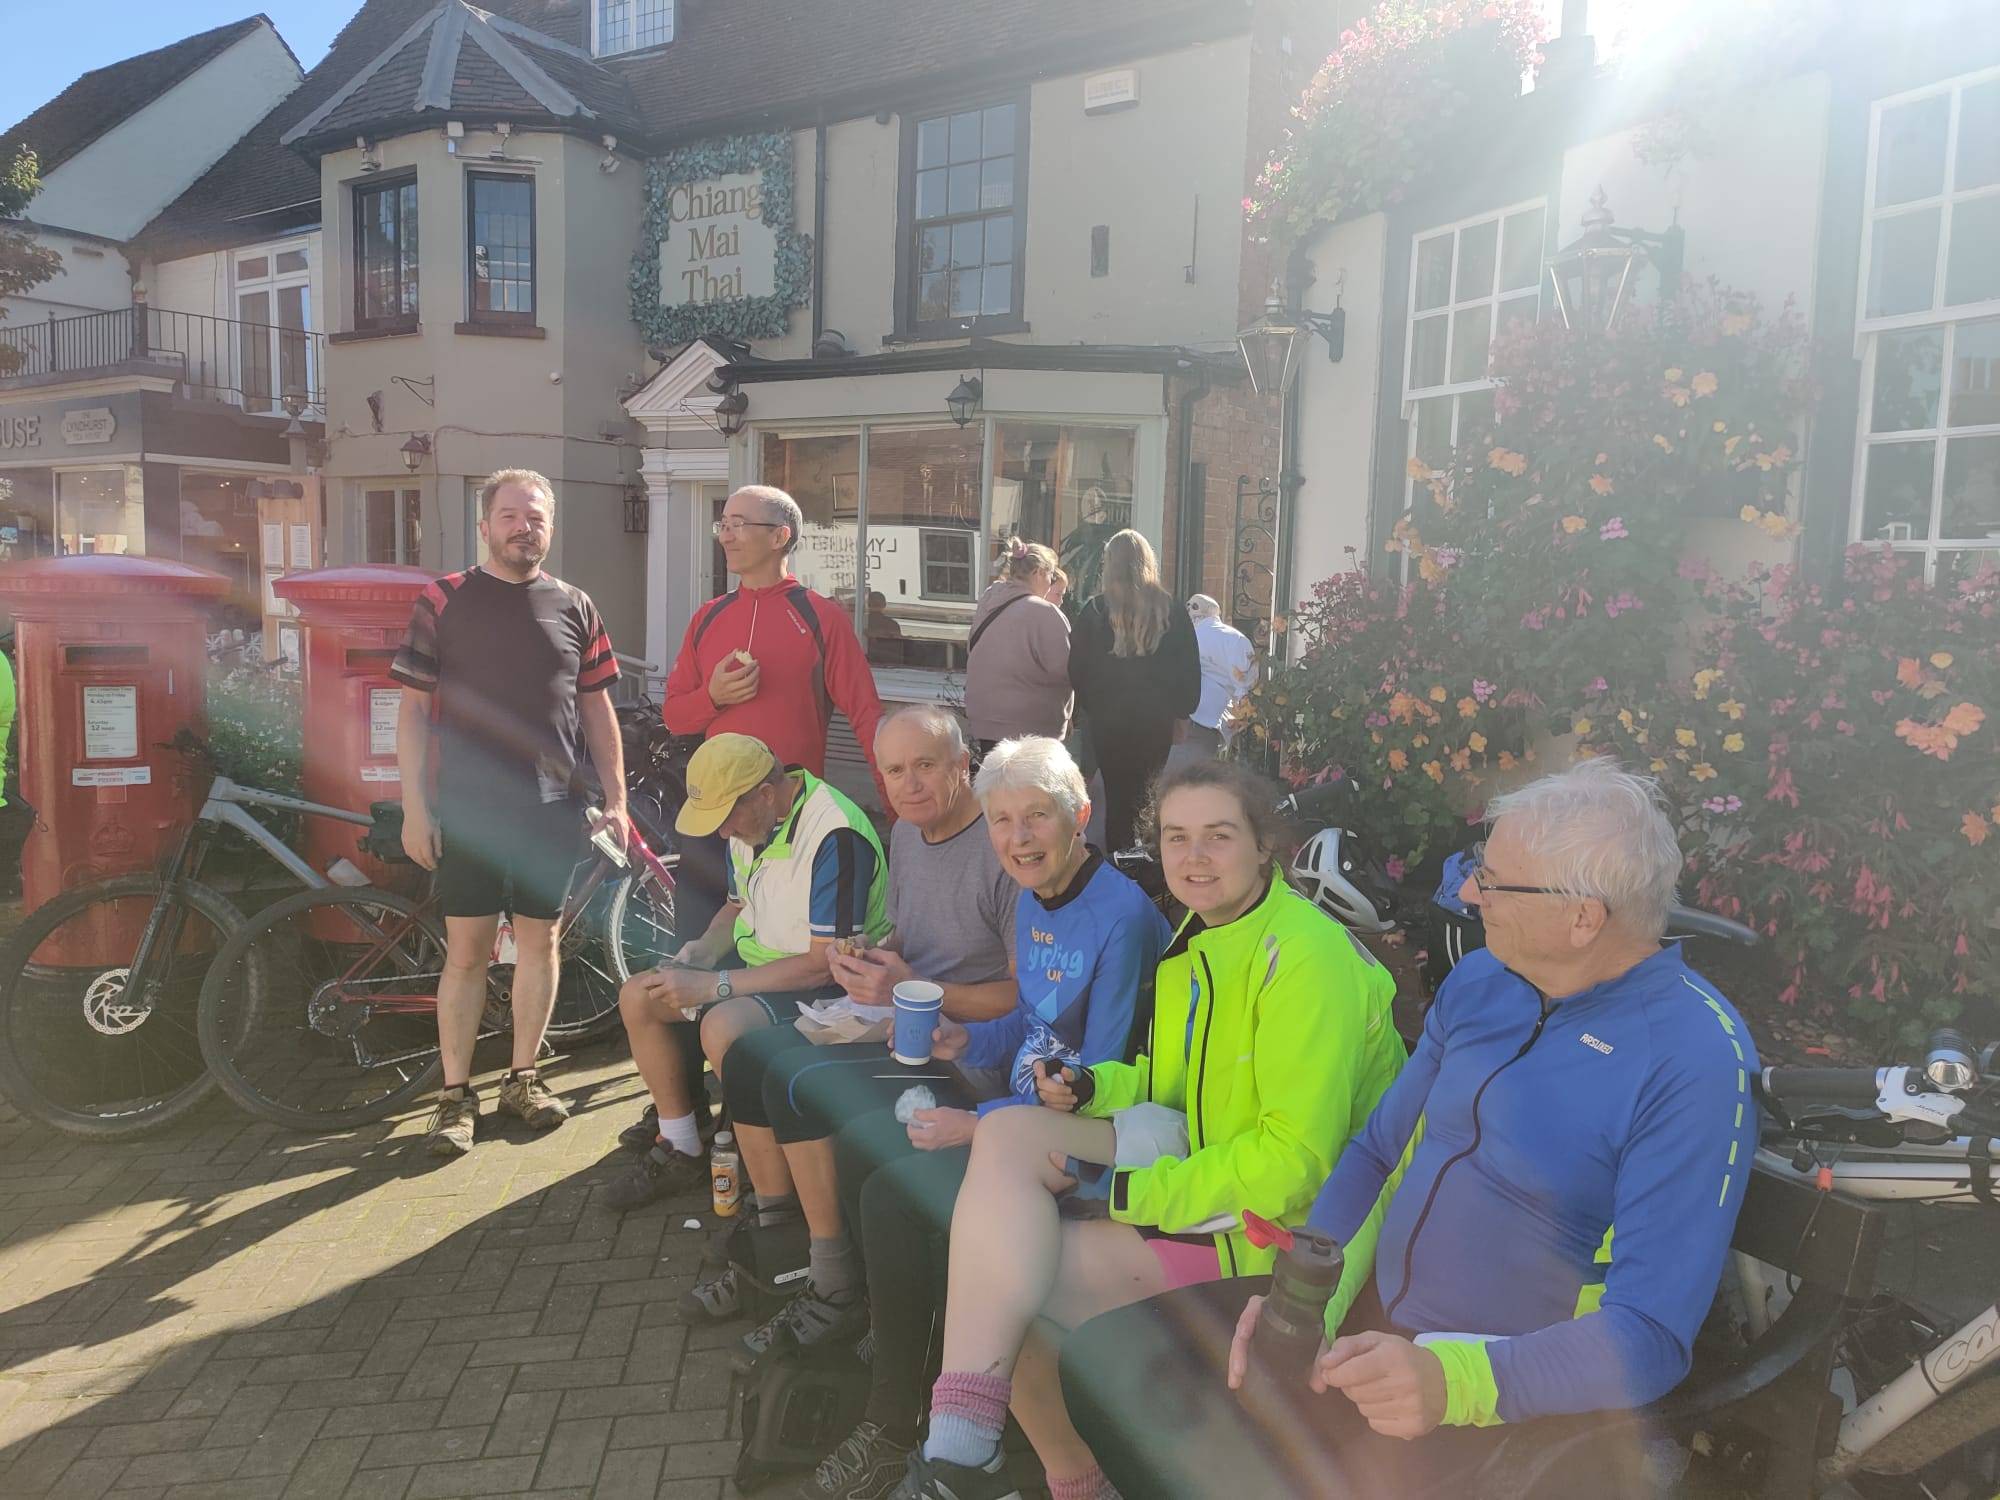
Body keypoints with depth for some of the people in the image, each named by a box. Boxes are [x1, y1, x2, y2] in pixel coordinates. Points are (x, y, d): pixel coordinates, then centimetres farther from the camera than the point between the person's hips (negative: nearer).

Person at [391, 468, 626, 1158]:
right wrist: (414, 807, -7)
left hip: (551, 807, 3)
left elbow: (596, 708, 10)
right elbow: (414, 708, -1)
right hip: (469, 807, -2)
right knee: (467, 950, 2)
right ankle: (456, 1094, 14)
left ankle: (524, 1077, 24)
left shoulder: (574, 607, 7)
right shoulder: (444, 601, -1)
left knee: (539, 939, 10)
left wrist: (615, 799, 6)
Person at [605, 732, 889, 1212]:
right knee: (637, 997, 3)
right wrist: (698, 953, -4)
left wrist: (713, 986, -25)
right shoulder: (750, 821, 1)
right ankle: (680, 1151, 10)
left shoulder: (835, 836, -28)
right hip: (756, 962, 9)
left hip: (824, 986, -9)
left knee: (722, 1028, -32)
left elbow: (826, 962, -28)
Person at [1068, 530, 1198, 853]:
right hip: (1157, 720, 1)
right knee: (1147, 797, 12)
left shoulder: (1095, 611, -6)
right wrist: (1181, 710, 10)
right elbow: (1189, 669, 1)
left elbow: (1077, 669, -1)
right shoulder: (1171, 611, -3)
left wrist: (1089, 707, 12)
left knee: (1117, 796, 7)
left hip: (1108, 720, -1)